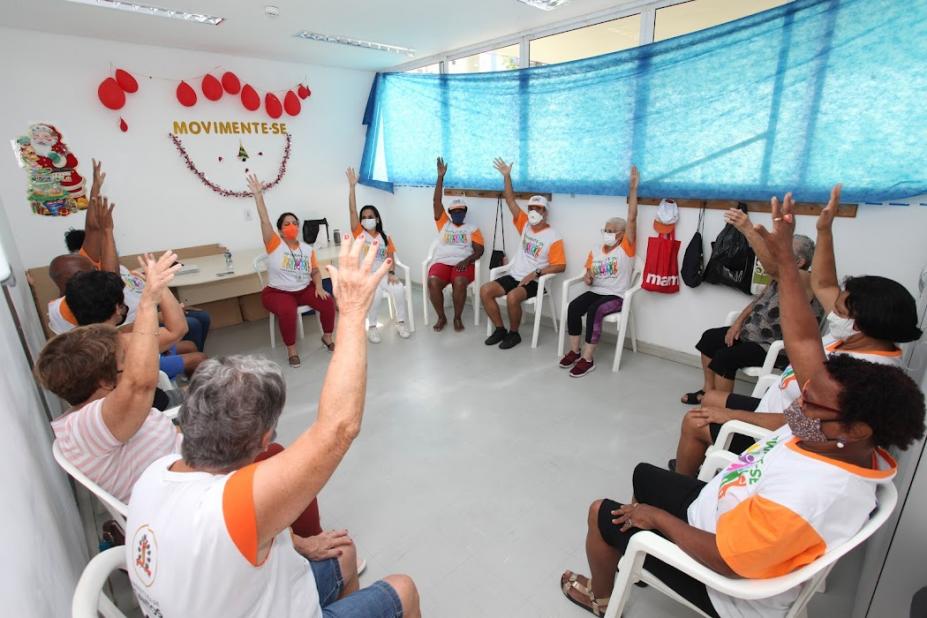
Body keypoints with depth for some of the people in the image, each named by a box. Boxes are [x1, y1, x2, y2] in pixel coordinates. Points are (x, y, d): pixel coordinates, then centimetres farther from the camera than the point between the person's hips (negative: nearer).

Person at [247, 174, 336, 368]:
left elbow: (316, 271, 10)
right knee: (287, 311, -35)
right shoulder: (274, 244, -7)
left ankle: (327, 337, 4)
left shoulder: (307, 249, 5)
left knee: (328, 302, -19)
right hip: (277, 292, -4)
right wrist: (258, 194, -21)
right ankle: (291, 349, -14)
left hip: (305, 289, 4)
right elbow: (264, 220, -17)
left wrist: (319, 286, -9)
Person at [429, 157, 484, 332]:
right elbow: (436, 202, 8)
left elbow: (479, 250, 5)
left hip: (464, 264, -1)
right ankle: (441, 317, -10)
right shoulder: (443, 223, 19)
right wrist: (441, 177, 2)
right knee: (433, 282, -30)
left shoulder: (472, 229, 15)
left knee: (459, 282, -35)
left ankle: (458, 317, -13)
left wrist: (467, 260, -15)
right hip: (442, 263, 1)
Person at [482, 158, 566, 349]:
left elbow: (560, 266, -11)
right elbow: (511, 201, 5)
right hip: (514, 276, 6)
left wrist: (536, 273, -20)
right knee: (485, 290, -14)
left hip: (534, 281, -6)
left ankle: (514, 333, -10)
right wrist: (507, 176, -3)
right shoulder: (525, 225, 8)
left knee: (512, 297, -34)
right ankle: (500, 329, -2)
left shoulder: (553, 237, -7)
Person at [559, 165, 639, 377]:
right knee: (573, 307, -24)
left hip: (616, 296, -4)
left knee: (594, 311, -32)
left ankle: (587, 359, -25)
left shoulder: (626, 247, -2)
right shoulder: (595, 250, 12)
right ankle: (574, 351, -13)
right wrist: (587, 278, -9)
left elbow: (632, 218, -11)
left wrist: (633, 189, -15)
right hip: (596, 291, 5)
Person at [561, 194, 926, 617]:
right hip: (724, 511, 7)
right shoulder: (846, 446, -18)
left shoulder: (805, 500, -42)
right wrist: (785, 258, -17)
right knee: (645, 475, 23)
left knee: (603, 514, 5)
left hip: (720, 583, -7)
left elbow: (724, 559, -32)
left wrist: (659, 518, -18)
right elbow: (803, 342, -15)